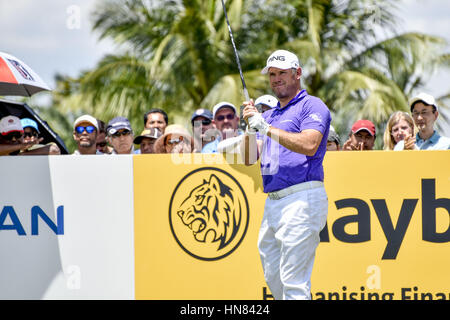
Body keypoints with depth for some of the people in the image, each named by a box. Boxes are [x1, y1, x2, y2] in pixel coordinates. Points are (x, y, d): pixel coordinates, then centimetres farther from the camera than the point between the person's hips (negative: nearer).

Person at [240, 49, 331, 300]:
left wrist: (266, 128, -19)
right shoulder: (269, 115, 22)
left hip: (302, 200, -9)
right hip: (273, 202, 9)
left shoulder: (312, 106, -2)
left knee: (294, 282, -12)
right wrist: (251, 127, -2)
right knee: (274, 278, 13)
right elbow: (249, 159, 15)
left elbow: (309, 145, -19)